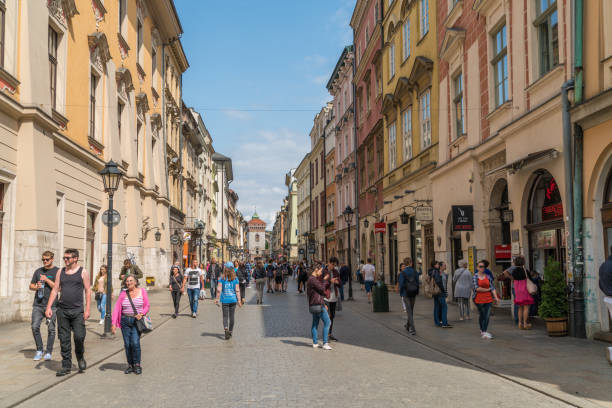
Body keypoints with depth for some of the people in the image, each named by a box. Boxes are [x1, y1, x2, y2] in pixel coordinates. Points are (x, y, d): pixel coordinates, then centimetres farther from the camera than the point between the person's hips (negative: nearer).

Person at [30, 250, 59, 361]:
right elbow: (31, 286, 18)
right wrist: (36, 287, -4)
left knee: (51, 329, 0)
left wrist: (47, 280, -13)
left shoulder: (57, 271, 2)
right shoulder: (38, 271, 14)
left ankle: (48, 352, 11)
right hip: (38, 305, 3)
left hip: (52, 305, -3)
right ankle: (39, 350, 11)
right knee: (35, 327, -5)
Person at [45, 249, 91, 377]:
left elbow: (88, 291, -1)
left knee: (79, 336, -7)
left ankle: (80, 358, 20)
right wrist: (49, 307, 2)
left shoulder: (83, 272, 1)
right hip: (62, 310, 3)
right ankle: (66, 366, 12)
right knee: (64, 339, 4)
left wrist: (87, 309, -8)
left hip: (77, 310, -3)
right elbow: (55, 290, 11)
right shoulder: (61, 272, 11)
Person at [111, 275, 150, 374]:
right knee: (127, 344, 2)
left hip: (137, 321, -2)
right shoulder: (123, 293, 3)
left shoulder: (142, 291, 2)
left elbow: (147, 306, 6)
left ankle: (137, 365, 3)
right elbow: (117, 308, 0)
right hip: (125, 321, 2)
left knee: (135, 343, -13)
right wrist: (114, 323, -9)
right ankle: (130, 365, 16)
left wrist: (141, 314, -14)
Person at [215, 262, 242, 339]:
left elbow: (219, 290, -8)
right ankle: (230, 332, 20)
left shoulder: (222, 278, -6)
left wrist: (217, 299, 0)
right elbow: (237, 290, -3)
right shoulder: (235, 279, -2)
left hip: (224, 300, -2)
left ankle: (226, 329, -21)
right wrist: (239, 300, 1)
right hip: (233, 300, 2)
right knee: (231, 316, 12)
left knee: (225, 316, 2)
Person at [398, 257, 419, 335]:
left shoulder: (403, 272, -12)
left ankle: (412, 329, -10)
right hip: (413, 293, 5)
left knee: (409, 311, -2)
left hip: (406, 293, -5)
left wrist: (401, 294, -2)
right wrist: (417, 293, 11)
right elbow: (417, 283, 3)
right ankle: (408, 325, 35)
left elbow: (401, 284, -13)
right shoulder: (415, 272, 0)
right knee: (411, 310, 18)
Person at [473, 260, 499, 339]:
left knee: (487, 315, -8)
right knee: (481, 315, 8)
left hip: (488, 299, 1)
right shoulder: (475, 276, -1)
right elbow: (477, 288, -10)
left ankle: (484, 332, -4)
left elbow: (492, 287, 2)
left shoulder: (488, 276, 6)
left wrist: (496, 297, -10)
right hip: (479, 299, -1)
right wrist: (487, 289, -6)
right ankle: (483, 330, 21)